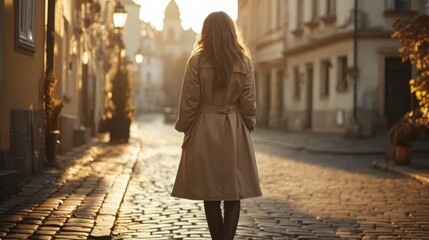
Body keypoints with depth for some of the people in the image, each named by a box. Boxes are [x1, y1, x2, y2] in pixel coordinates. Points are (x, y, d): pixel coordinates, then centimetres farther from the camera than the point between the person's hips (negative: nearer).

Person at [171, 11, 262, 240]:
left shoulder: (197, 61, -8)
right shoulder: (244, 61, -2)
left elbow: (189, 102, -6)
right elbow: (248, 104, 1)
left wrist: (184, 128, 7)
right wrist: (248, 127, 16)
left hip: (204, 134, -1)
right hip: (235, 134, 1)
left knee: (210, 195, 7)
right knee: (233, 193, 5)